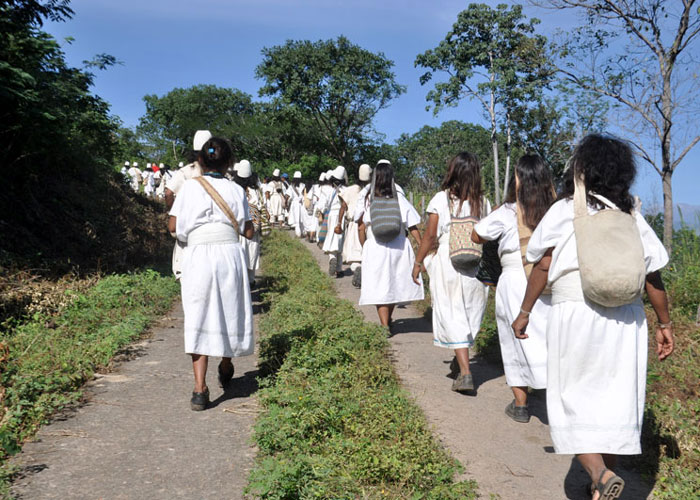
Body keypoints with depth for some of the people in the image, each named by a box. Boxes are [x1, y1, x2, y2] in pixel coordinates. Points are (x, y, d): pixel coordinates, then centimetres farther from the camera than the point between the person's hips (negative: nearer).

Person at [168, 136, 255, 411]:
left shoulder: (190, 187, 1)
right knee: (229, 312, 18)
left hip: (198, 256, -1)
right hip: (231, 255, 1)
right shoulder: (236, 190, 4)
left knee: (198, 318, 0)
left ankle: (200, 388, -8)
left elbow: (173, 226, 2)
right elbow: (248, 232, 4)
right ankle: (226, 366, 39)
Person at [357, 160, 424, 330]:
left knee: (379, 287, 5)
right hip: (399, 248, 2)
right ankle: (388, 320, 34)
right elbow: (412, 226, -3)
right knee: (395, 285, 19)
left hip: (375, 248, -2)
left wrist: (364, 247, 11)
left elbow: (361, 228, -3)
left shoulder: (366, 200, -4)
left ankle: (385, 326, 0)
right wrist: (422, 246, 6)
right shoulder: (399, 198, -4)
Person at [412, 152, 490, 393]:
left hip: (447, 264, -3)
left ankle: (465, 372, -8)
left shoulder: (441, 199, -6)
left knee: (452, 316, 0)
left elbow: (430, 235, -6)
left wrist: (418, 262, 5)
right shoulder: (483, 202, 3)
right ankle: (462, 357, 34)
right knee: (470, 315, 18)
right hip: (477, 266, 4)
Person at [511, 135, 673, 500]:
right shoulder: (632, 217, 6)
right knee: (615, 402, 14)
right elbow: (652, 277, 5)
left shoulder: (563, 211, -4)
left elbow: (542, 267, -6)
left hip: (576, 317, -4)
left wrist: (524, 313, 3)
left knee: (573, 401, 7)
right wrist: (664, 324, 14)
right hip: (625, 321, 4)